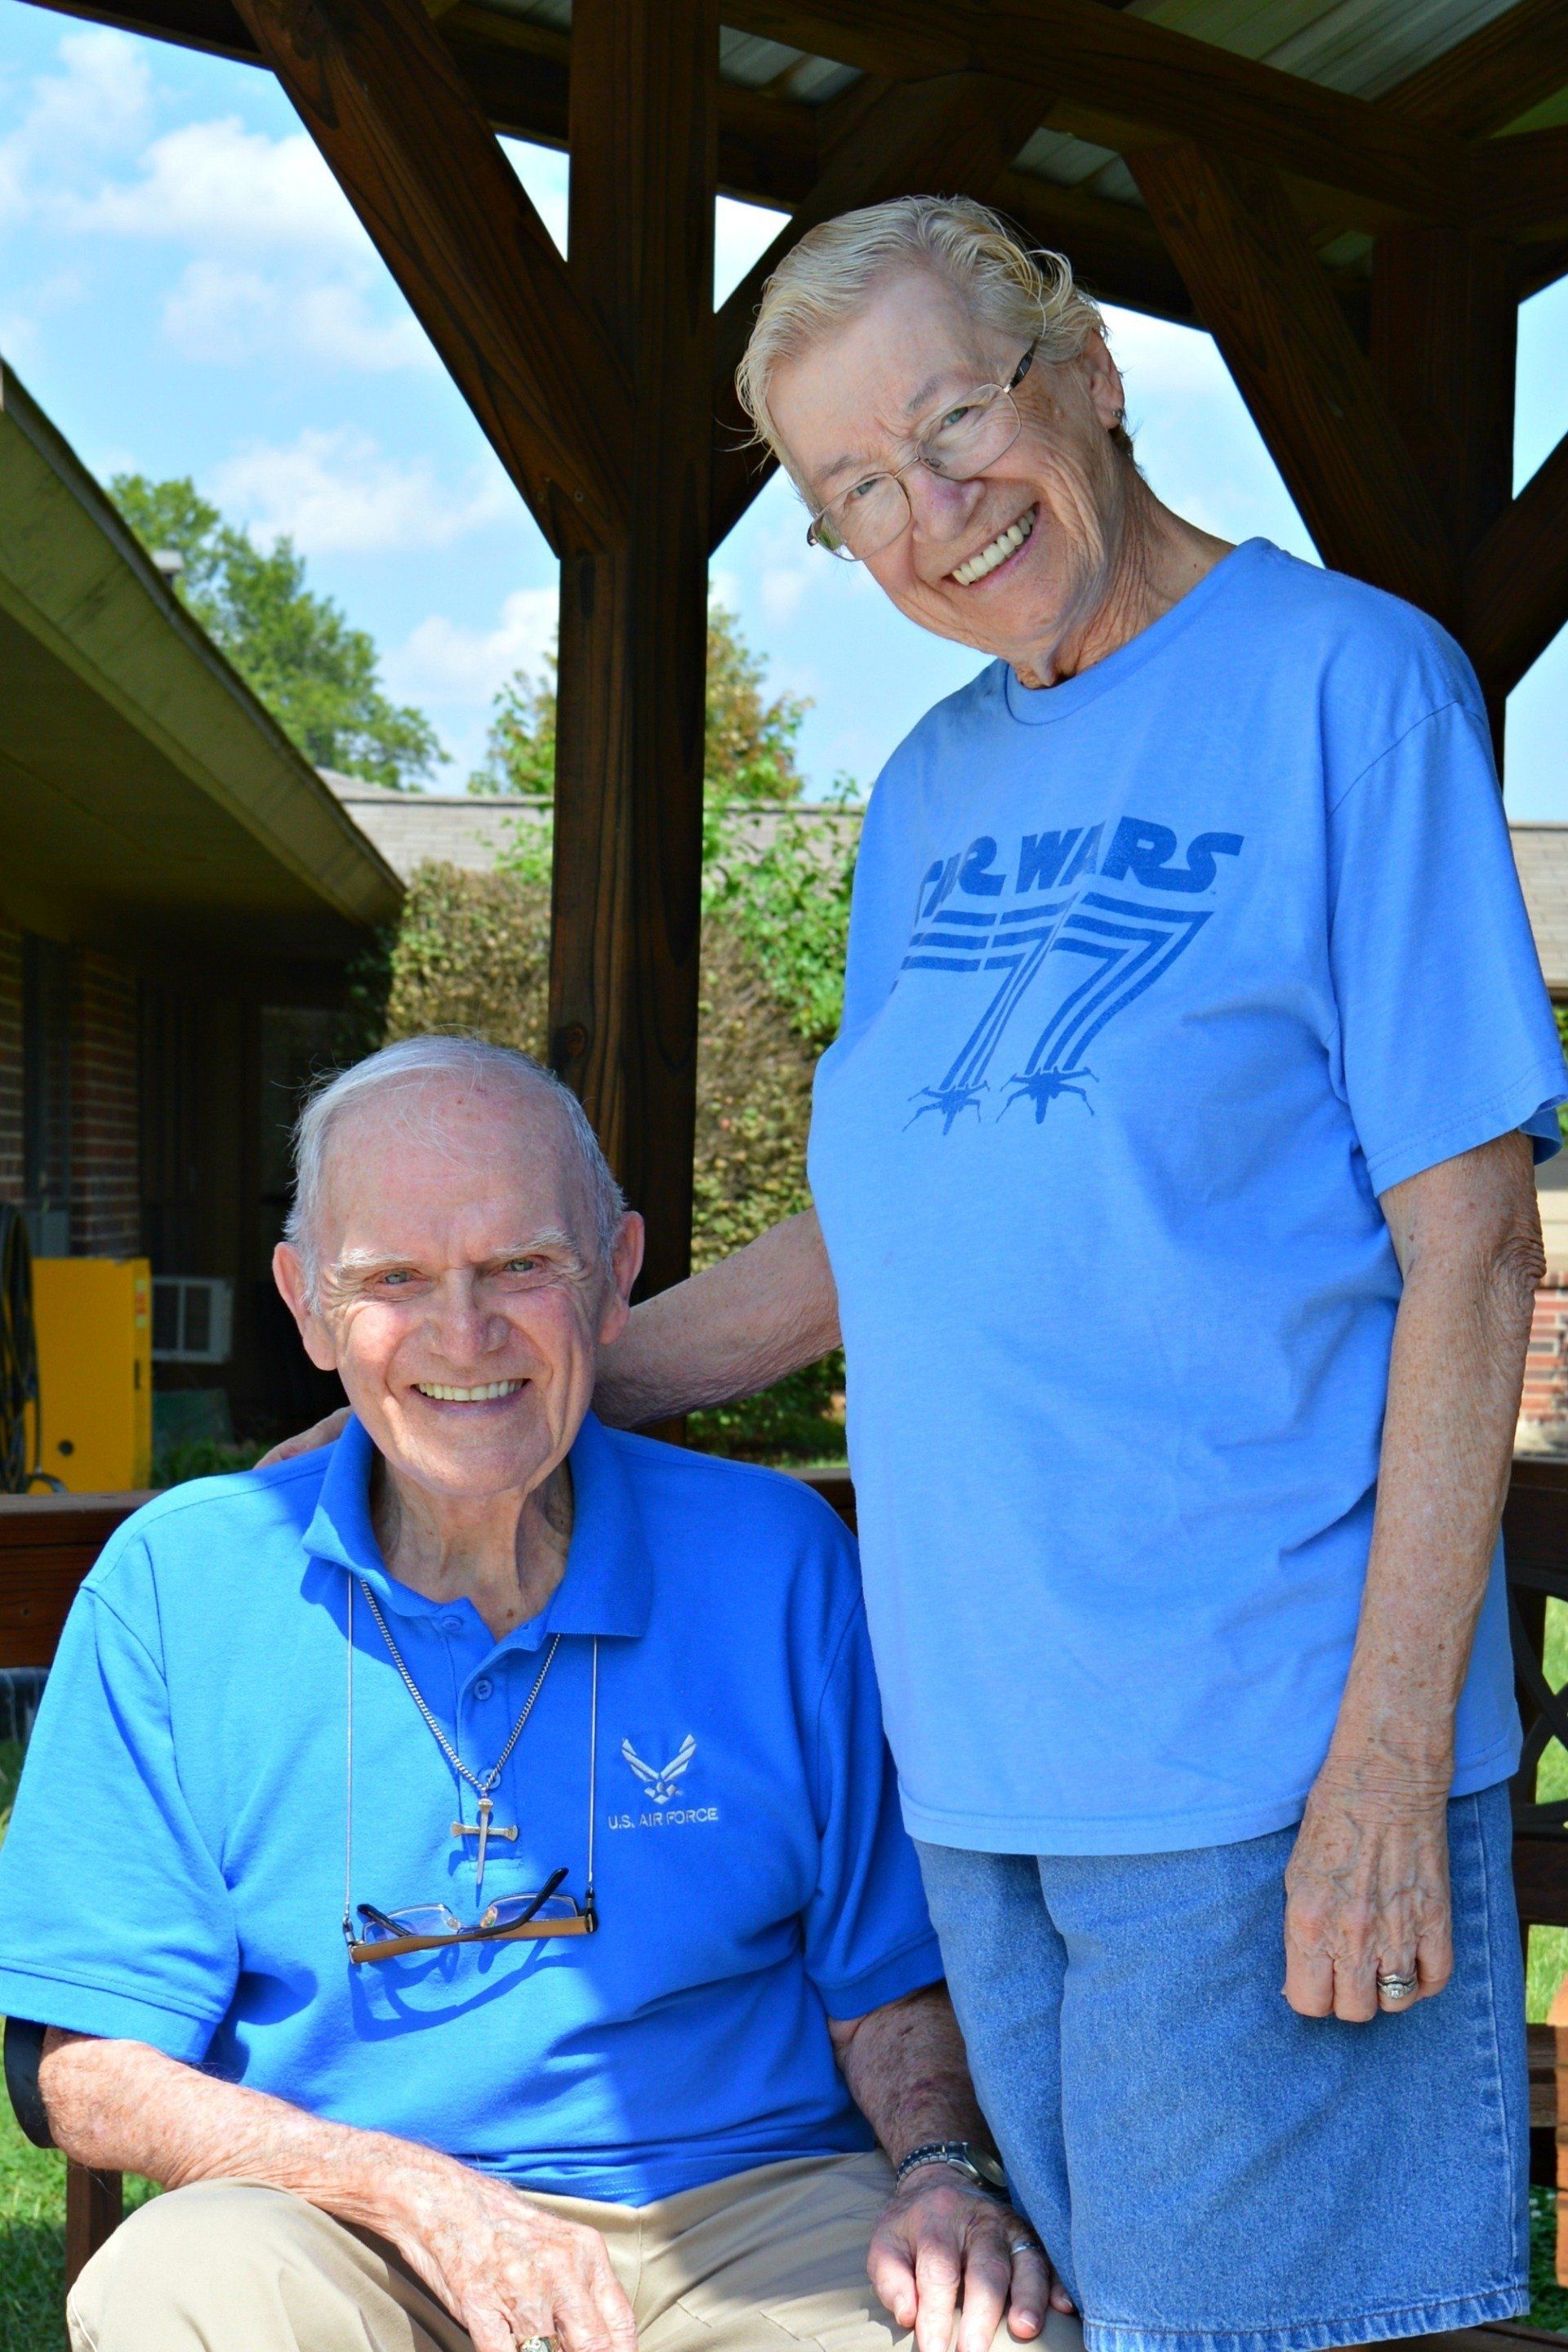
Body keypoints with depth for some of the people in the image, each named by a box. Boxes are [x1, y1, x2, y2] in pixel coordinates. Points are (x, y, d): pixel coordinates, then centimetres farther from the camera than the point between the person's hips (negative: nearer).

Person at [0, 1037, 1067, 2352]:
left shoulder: (775, 1559, 4)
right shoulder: (175, 1588, 3)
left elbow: (886, 1979, 11)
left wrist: (945, 2170, -11)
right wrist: (417, 2192, -14)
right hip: (351, 2225, 1)